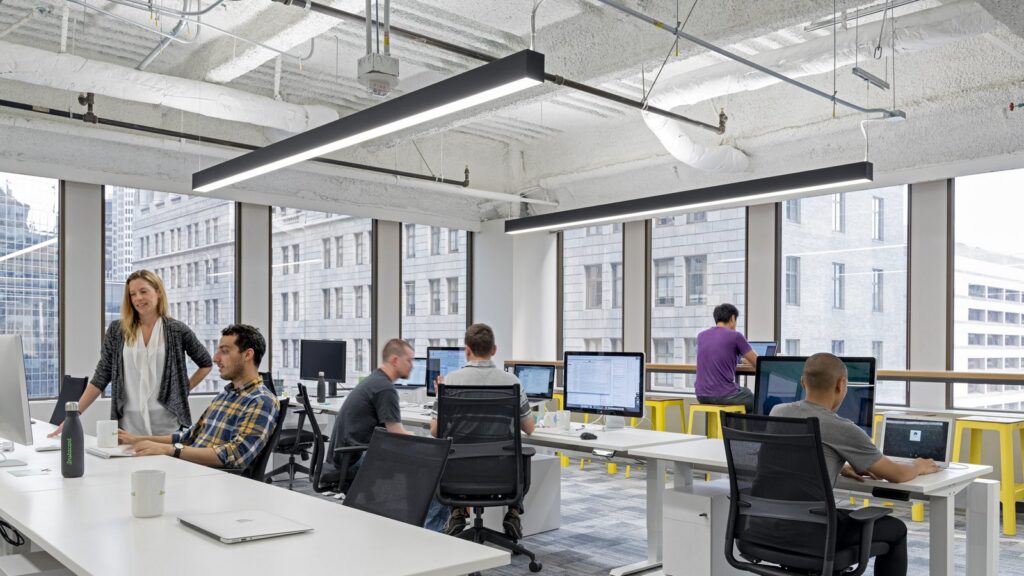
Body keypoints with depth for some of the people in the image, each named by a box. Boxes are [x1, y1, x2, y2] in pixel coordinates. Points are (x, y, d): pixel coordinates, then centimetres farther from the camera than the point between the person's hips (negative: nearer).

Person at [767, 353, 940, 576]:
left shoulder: (777, 412, 6)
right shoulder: (842, 429, -12)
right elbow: (896, 474, 2)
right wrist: (918, 467, 23)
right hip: (806, 534, -7)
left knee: (844, 515, 35)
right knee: (895, 530, 18)